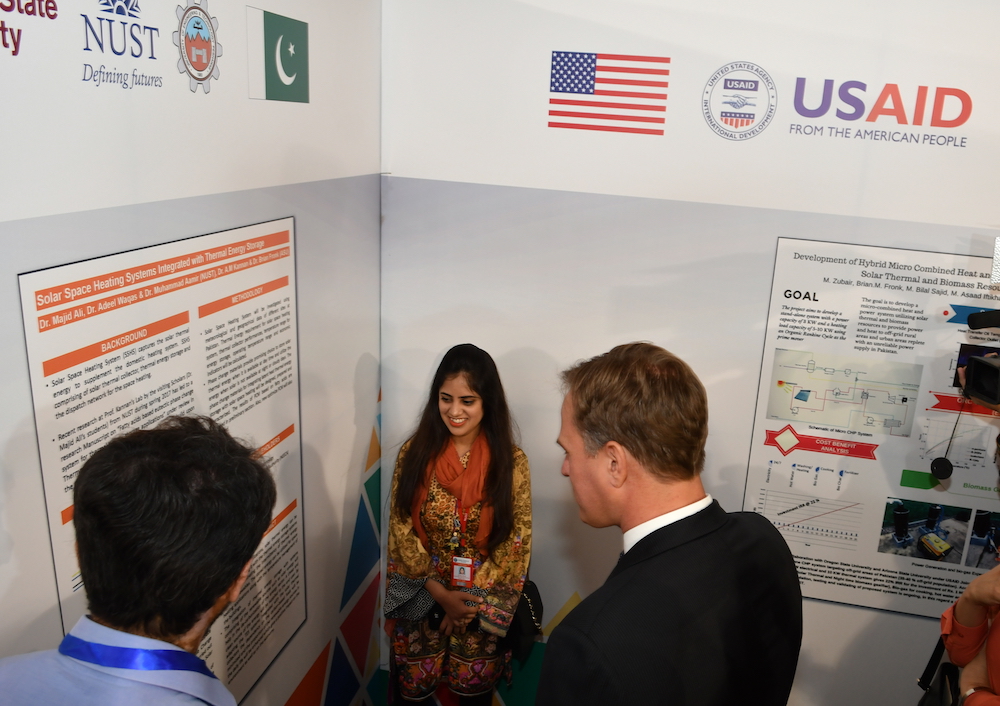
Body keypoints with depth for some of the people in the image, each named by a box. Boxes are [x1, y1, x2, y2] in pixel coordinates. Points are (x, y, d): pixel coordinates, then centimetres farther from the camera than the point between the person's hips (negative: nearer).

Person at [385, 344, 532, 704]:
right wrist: (439, 593, -12)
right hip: (421, 599, 1)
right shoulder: (414, 452, -8)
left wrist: (472, 599, -12)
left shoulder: (511, 461, -11)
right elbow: (400, 529, -6)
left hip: (484, 606, -1)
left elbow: (517, 542, -8)